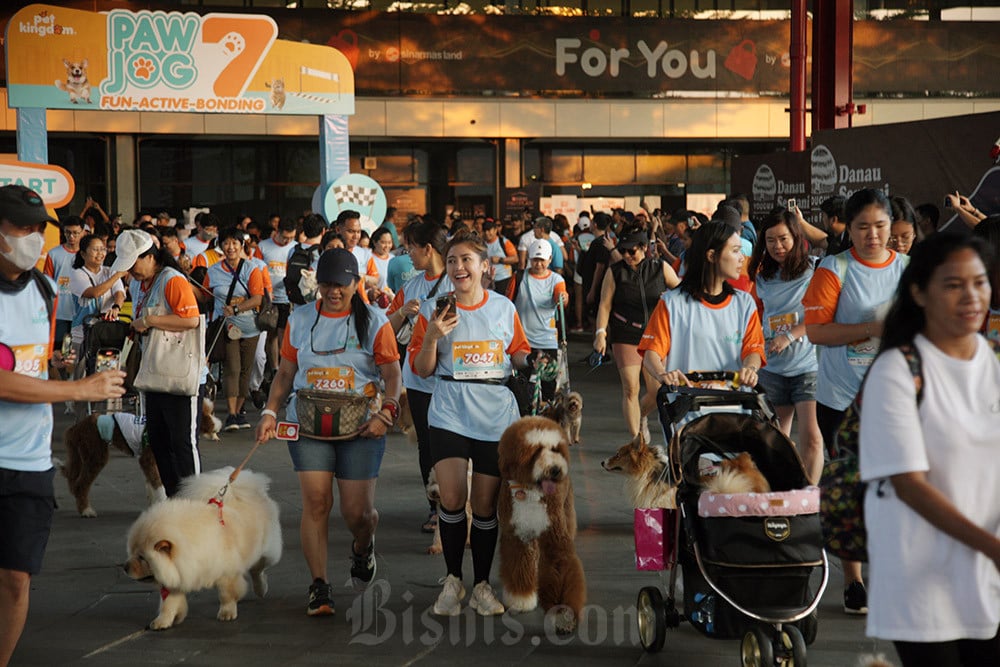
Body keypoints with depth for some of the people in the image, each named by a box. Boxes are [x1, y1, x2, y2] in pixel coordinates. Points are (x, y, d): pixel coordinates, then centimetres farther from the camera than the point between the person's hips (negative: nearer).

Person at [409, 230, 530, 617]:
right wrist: (432, 337, -14)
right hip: (450, 415, -1)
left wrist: (532, 361, -6)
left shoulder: (504, 308, 6)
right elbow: (422, 369, 2)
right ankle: (453, 579, 6)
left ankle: (482, 585, 19)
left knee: (486, 504, 6)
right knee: (452, 498, -14)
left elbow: (519, 354, 15)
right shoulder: (433, 310, 2)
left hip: (496, 416, 2)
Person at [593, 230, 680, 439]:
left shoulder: (661, 268, 2)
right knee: (630, 389, -10)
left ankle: (641, 416, 33)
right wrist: (601, 333, -9)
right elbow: (605, 304, 0)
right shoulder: (615, 272, 1)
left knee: (657, 391, 0)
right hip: (626, 337, -1)